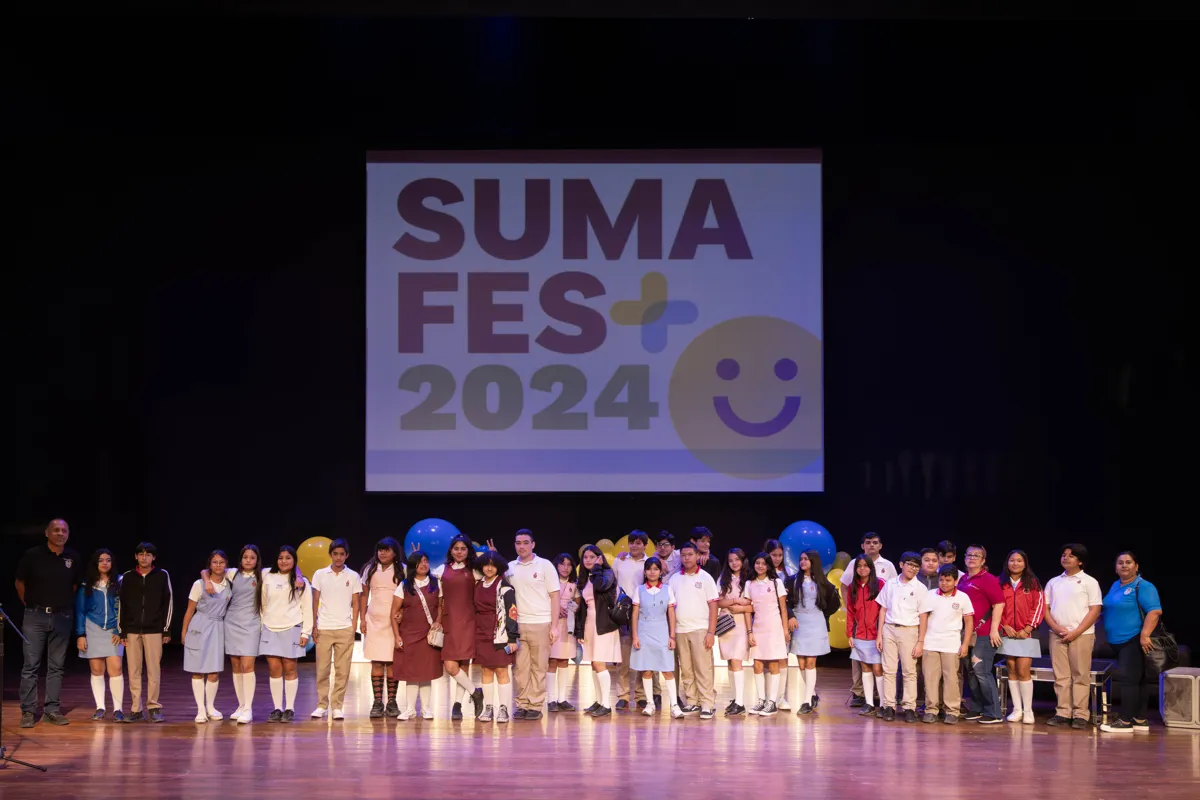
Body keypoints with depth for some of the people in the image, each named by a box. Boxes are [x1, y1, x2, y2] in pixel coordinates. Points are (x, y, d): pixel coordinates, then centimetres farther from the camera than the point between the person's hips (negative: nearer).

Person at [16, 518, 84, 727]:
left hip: (62, 617, 3)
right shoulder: (33, 555, -5)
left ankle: (52, 709, 12)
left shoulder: (74, 558, 2)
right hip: (35, 617, -2)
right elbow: (20, 583, 6)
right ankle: (28, 711, 1)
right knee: (31, 665, -3)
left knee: (56, 666, 6)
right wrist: (31, 605, 10)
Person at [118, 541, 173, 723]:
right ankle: (136, 709, 6)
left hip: (154, 630, -2)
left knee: (154, 670, -2)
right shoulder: (127, 577, 6)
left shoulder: (162, 576, 2)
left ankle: (154, 707, 6)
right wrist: (121, 631, 4)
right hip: (132, 630, 2)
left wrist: (166, 630, 0)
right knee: (134, 671, 2)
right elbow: (121, 605, 8)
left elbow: (168, 603, 3)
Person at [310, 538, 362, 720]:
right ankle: (321, 705, 9)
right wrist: (314, 626, 1)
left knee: (342, 671, -1)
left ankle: (337, 706, 5)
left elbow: (355, 604, 7)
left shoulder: (353, 577, 5)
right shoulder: (320, 575, 5)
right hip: (323, 628, 0)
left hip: (345, 629, 0)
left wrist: (354, 627, -1)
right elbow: (315, 601, 7)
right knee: (322, 669, 0)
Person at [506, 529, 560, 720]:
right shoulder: (510, 568, 9)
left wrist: (554, 626, -4)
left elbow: (554, 596, 0)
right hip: (517, 624, 3)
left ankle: (535, 706, 6)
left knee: (538, 668, 1)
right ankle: (522, 705, 10)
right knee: (521, 668, 4)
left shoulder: (545, 566, 1)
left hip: (541, 624, -3)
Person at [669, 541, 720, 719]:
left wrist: (711, 632, -9)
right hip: (680, 630, 3)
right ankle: (692, 703, 11)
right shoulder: (674, 579, 10)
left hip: (701, 630, -3)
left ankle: (707, 705, -6)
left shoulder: (705, 578, 2)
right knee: (686, 670, 5)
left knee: (703, 669, -6)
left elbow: (713, 606, -1)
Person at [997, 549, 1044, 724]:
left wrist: (1028, 628, -8)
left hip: (1026, 634, -2)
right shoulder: (1000, 583, 7)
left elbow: (1039, 606, -2)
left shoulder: (1032, 583, 2)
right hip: (1008, 634, 2)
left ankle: (1028, 710, -1)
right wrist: (1005, 626, -6)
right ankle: (1017, 709, 10)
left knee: (1023, 671, -7)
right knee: (1012, 671, 4)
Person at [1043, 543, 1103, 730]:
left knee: (1081, 676, -3)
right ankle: (1062, 713, 7)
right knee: (1061, 676, 3)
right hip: (1057, 635, 4)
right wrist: (1056, 628, -6)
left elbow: (1095, 610, -4)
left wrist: (1076, 632, -12)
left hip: (1081, 635, -4)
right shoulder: (1053, 582, 14)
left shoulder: (1089, 582, 2)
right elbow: (1045, 608, 11)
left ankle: (1080, 715, -2)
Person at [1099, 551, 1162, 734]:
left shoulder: (1143, 587, -11)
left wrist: (1144, 635, -29)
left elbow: (1155, 611, -21)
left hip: (1134, 641, -9)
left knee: (1128, 679, -11)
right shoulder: (1115, 586, 15)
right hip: (1119, 641, 9)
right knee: (1136, 680, 13)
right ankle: (1140, 720, 18)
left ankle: (1125, 721, -10)